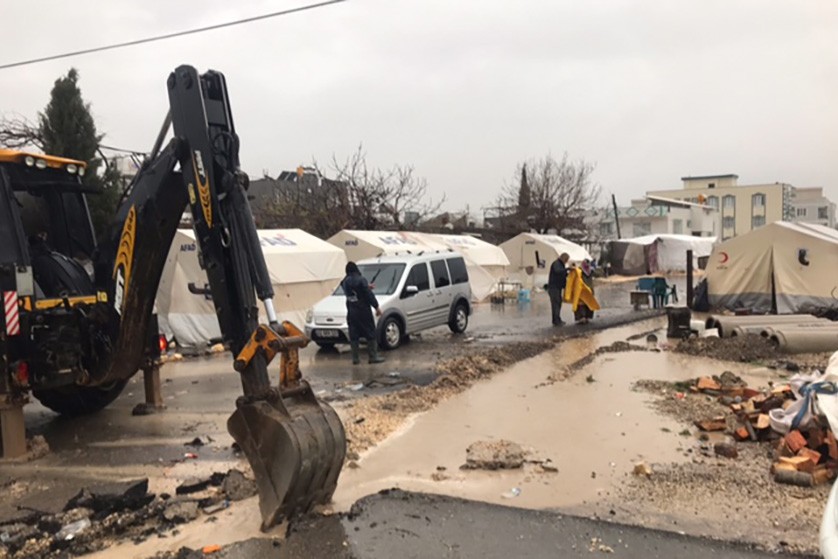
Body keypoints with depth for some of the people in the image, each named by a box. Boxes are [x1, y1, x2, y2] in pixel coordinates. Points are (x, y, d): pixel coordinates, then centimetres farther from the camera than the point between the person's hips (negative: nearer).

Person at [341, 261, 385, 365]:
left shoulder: (345, 282, 4)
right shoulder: (361, 280, -13)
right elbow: (369, 294, -15)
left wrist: (367, 286, 28)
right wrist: (376, 306, -9)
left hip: (351, 312, 5)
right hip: (363, 311, -5)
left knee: (354, 335, 9)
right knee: (370, 334, 3)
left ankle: (355, 357, 11)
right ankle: (373, 356, 3)